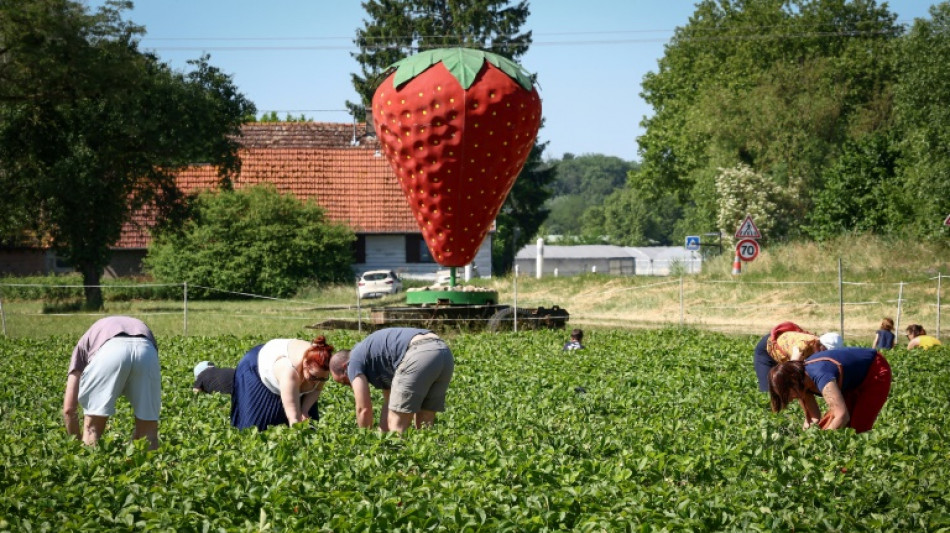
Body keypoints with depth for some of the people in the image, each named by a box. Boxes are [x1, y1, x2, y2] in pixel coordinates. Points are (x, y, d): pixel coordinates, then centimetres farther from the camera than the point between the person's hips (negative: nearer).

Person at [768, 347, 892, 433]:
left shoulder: (820, 376, -39)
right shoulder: (802, 381, -13)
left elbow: (842, 416, -46)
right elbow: (813, 418, -6)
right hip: (855, 382, 8)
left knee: (856, 429, -14)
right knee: (825, 425, -1)